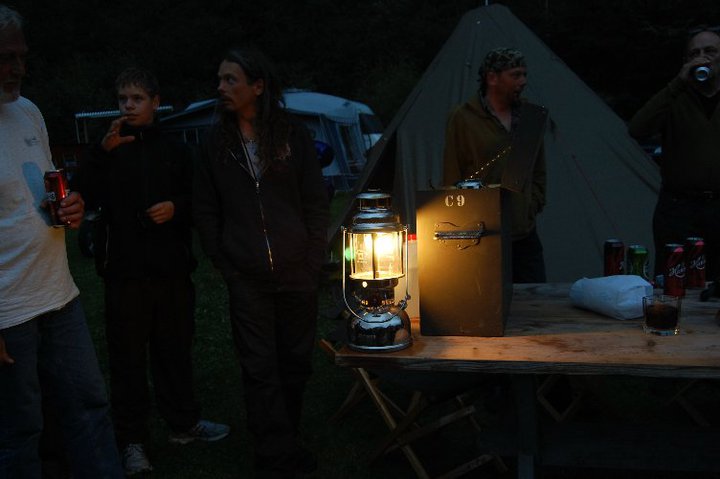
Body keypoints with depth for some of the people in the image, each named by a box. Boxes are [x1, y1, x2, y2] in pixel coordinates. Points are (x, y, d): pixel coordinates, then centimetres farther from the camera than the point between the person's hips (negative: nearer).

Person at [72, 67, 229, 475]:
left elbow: (197, 201, 15)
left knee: (175, 350, 10)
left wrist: (176, 207, -7)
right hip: (125, 273, -1)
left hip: (172, 270, 2)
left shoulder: (176, 151, 10)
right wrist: (103, 152, -23)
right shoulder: (109, 151, 6)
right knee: (129, 358, 1)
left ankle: (184, 422, 26)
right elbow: (87, 198, -10)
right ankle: (132, 439, 11)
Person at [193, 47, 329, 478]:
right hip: (247, 281, 0)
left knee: (296, 362, 11)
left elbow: (316, 203, 3)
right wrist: (225, 264, 0)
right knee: (260, 370, 2)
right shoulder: (216, 143, 3)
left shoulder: (293, 134, 1)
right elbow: (206, 212, 8)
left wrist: (314, 262, -1)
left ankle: (289, 442, 28)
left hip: (297, 276, 0)